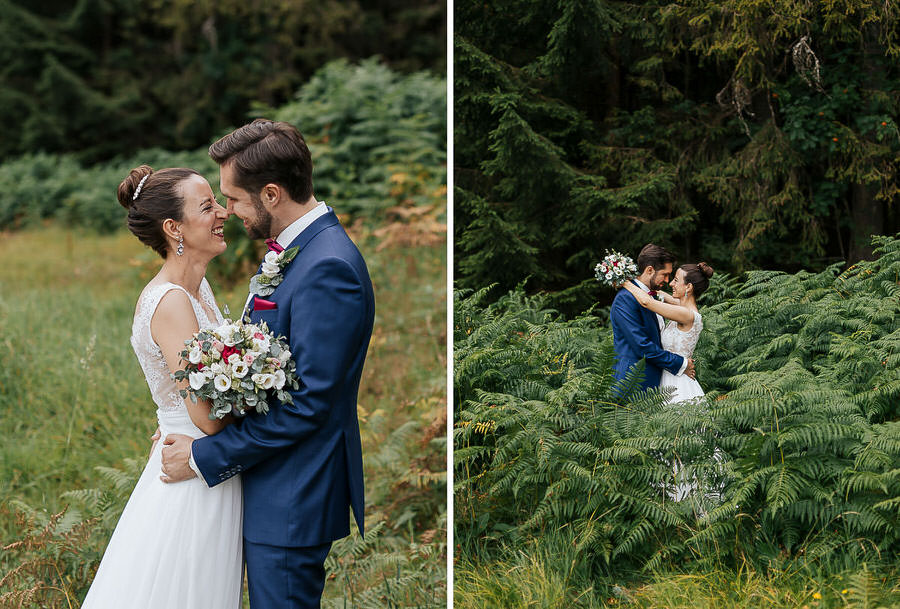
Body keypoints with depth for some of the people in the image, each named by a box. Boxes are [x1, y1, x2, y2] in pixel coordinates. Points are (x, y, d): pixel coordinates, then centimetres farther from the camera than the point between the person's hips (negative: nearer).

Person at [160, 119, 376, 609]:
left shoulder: (328, 269, -23)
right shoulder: (295, 248, 9)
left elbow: (308, 404, -24)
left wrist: (206, 456, -17)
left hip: (292, 500, -10)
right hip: (271, 487, 10)